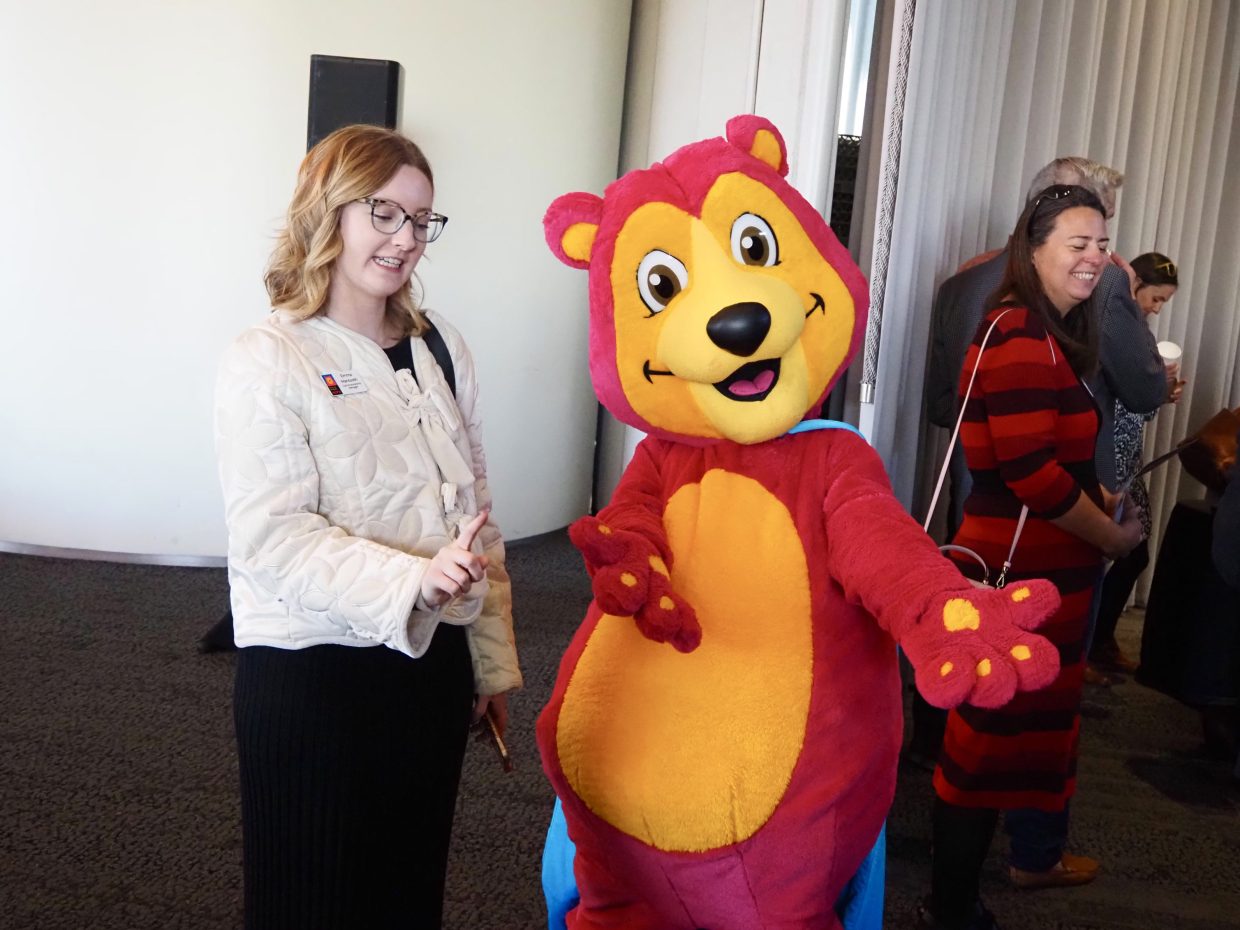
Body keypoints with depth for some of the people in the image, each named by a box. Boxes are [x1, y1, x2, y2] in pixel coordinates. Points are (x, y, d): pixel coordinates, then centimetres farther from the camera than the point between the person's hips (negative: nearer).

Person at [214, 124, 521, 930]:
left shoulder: (440, 346, 7)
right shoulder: (268, 363, -9)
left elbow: (475, 510, 10)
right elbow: (272, 535, -18)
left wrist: (492, 659, 9)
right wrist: (412, 578, -32)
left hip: (434, 663, 5)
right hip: (311, 674, -5)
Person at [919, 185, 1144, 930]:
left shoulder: (1051, 333, 15)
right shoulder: (1021, 335, -19)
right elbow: (1030, 468, -25)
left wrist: (1098, 499, 8)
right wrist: (1110, 535, -12)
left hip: (1043, 562, 11)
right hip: (1021, 566, -11)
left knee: (1043, 713, 23)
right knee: (994, 728, 0)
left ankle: (1037, 854, 44)